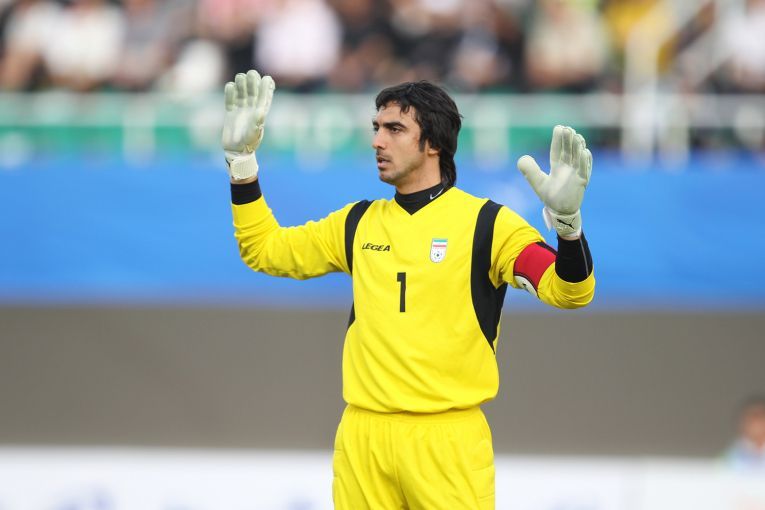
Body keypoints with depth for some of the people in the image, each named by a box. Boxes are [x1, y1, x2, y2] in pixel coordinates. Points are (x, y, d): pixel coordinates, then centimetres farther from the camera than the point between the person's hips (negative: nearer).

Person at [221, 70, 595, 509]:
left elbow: (568, 291, -12)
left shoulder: (486, 222, -2)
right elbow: (263, 250, 21)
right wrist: (242, 159, 12)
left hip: (447, 439, -4)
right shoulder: (358, 222, 12)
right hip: (361, 436, 4)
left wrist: (567, 221, -31)